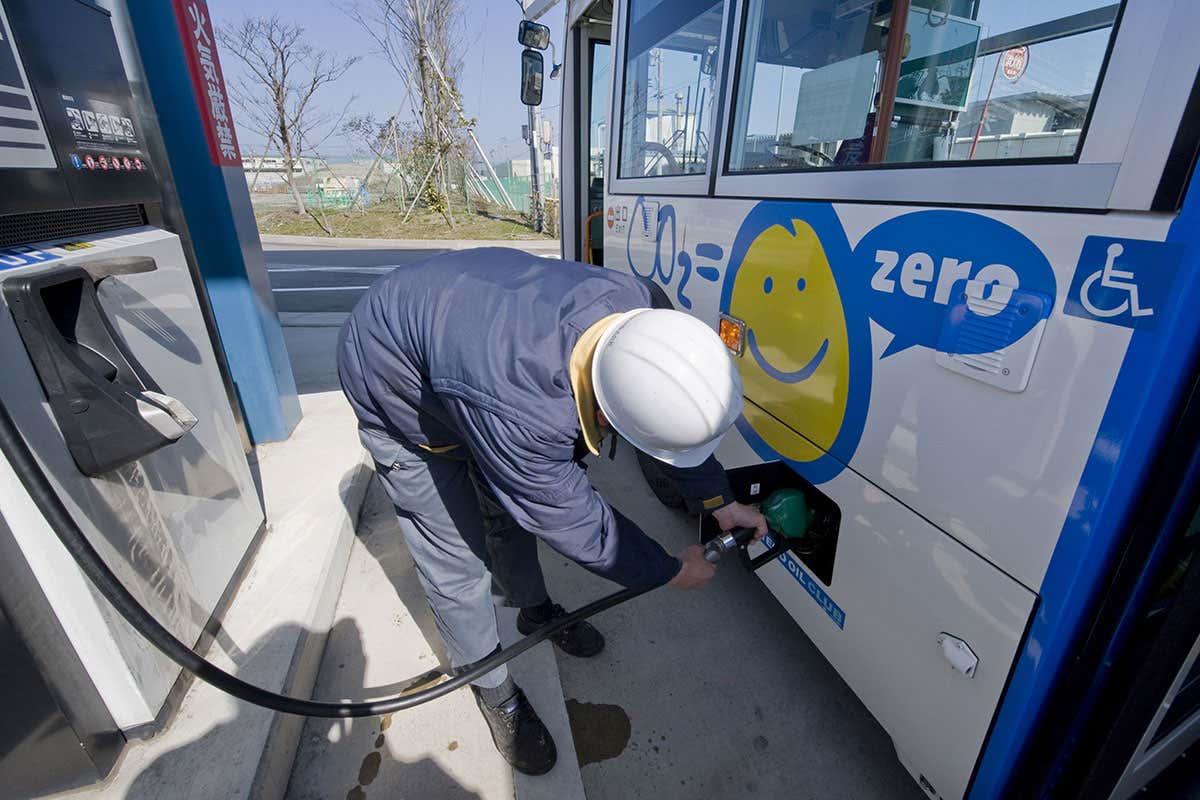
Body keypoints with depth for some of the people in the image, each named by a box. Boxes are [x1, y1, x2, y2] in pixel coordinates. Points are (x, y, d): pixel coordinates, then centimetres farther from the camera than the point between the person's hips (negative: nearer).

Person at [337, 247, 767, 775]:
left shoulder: (630, 306, -26)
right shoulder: (518, 410, -46)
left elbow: (672, 417, -8)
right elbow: (569, 518, -27)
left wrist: (720, 501, -2)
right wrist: (670, 571, -12)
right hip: (398, 392, -6)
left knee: (512, 511, 18)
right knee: (457, 562, -1)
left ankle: (535, 611, 45)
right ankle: (494, 690, 26)